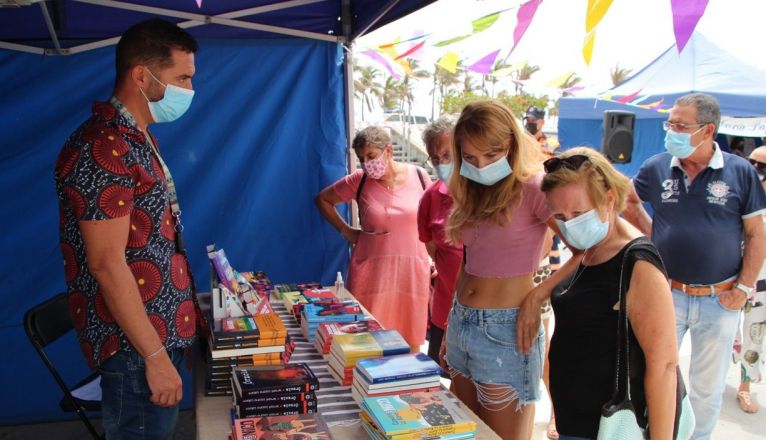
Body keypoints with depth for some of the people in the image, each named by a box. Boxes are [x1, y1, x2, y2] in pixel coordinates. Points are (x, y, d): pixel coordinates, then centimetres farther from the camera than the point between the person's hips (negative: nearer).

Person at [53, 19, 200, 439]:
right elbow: (107, 264, -23)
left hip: (161, 328, 9)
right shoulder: (103, 148, -19)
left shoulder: (137, 138, 12)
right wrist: (156, 355, -21)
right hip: (136, 344, -9)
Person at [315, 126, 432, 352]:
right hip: (372, 272, -1)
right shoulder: (359, 181, -2)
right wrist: (346, 231, 5)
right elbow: (323, 199, 11)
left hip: (412, 271, 1)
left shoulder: (419, 176, 1)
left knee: (411, 342, 9)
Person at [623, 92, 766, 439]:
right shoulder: (656, 167, -2)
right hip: (667, 293, 1)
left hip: (720, 299, 0)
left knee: (708, 388, 15)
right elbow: (628, 202, 14)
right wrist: (656, 237, 2)